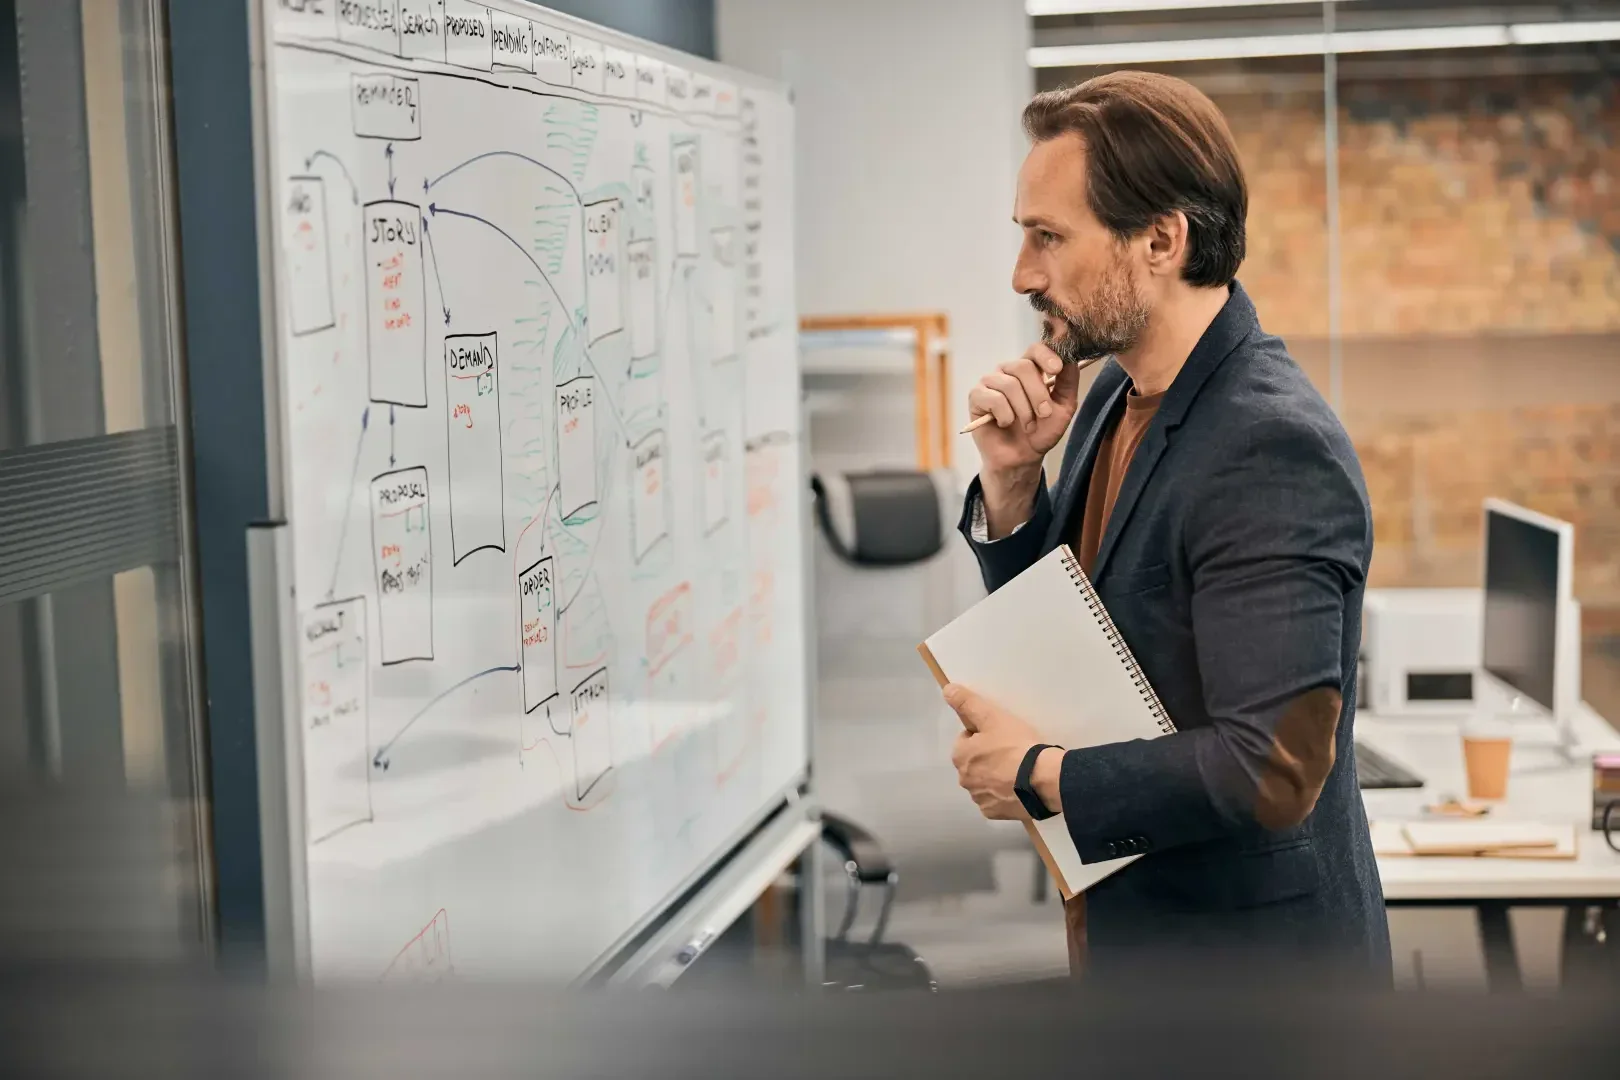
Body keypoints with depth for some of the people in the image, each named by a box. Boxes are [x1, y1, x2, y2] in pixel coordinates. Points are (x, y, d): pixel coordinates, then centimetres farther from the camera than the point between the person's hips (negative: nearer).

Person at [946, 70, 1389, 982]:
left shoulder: (1274, 446, -24)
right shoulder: (1116, 393, 3)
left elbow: (1273, 769, -29)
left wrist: (1038, 775, -17)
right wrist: (1013, 481, -4)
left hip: (1246, 968, -8)